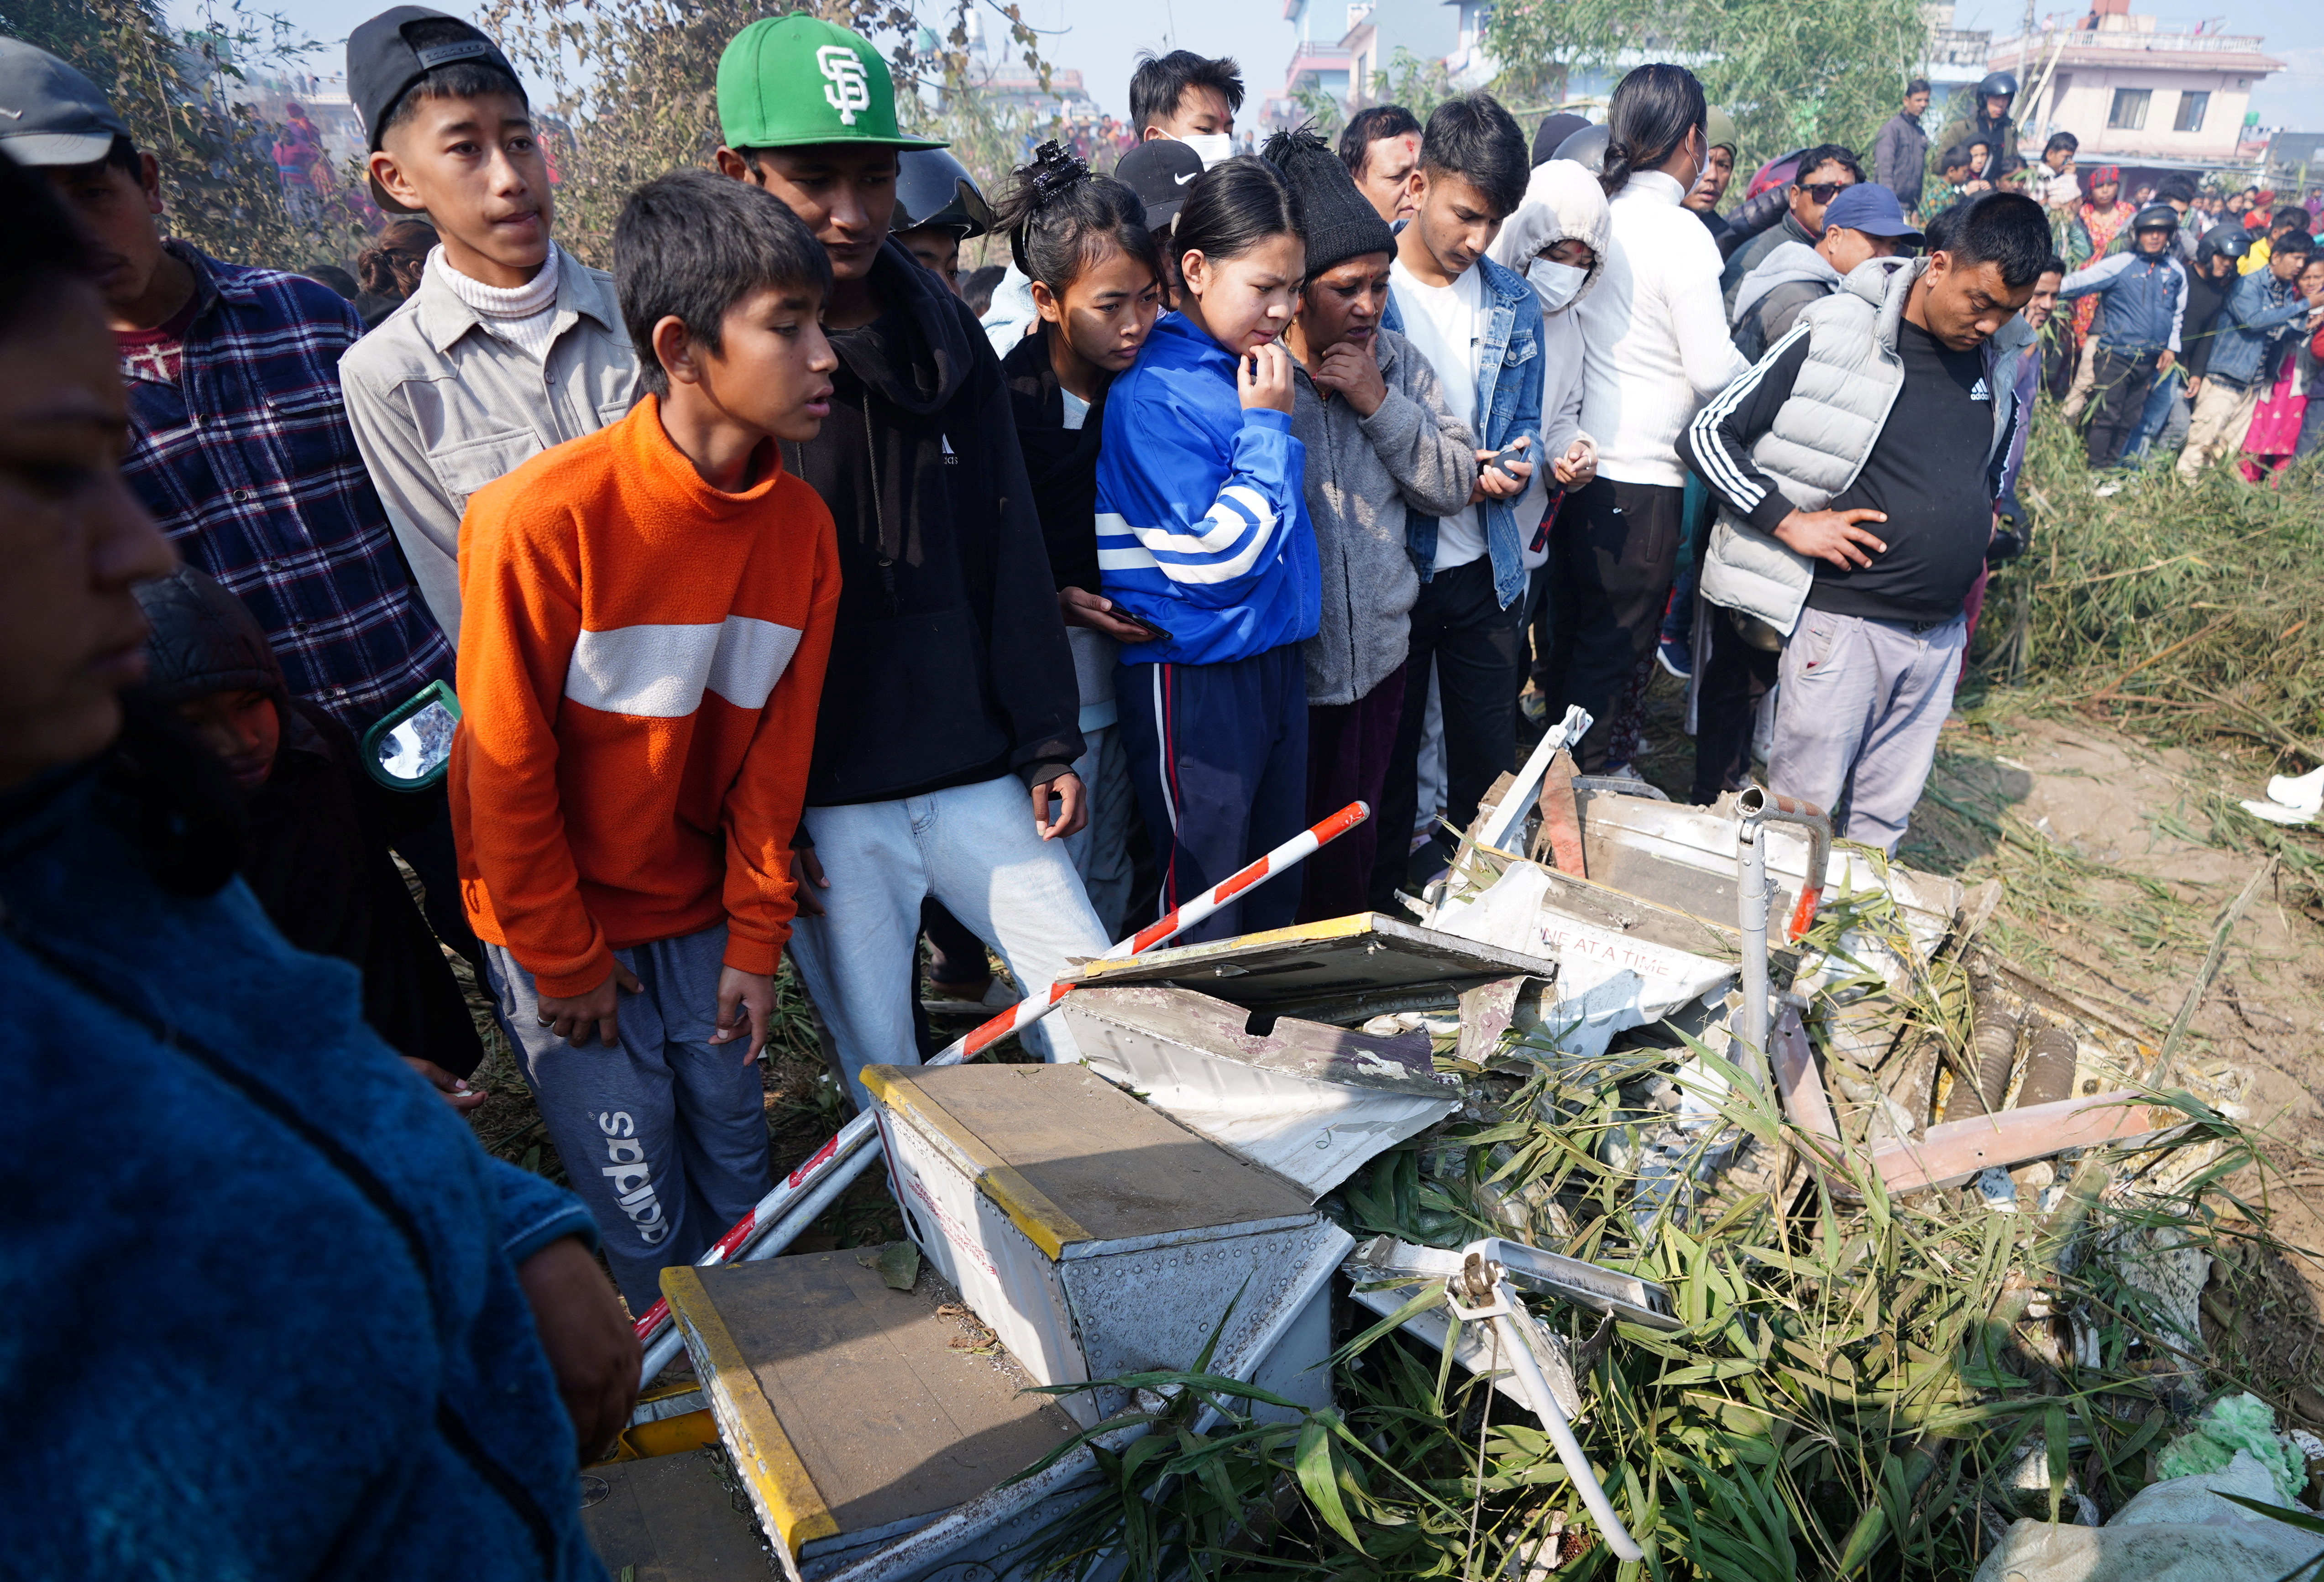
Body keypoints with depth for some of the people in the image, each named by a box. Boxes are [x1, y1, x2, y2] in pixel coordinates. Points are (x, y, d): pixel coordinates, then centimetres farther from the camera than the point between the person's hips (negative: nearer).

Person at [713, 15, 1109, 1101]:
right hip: (818, 807, -3)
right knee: (891, 1088, 8)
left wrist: (1047, 742, 7)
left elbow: (1012, 551, 9)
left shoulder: (946, 335, 7)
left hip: (975, 776, 4)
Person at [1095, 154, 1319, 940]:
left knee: (1278, 894, 19)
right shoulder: (1153, 392, -17)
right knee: (1202, 913, 5)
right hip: (1193, 679, -8)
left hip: (1276, 659, 8)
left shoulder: (1255, 369, 10)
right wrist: (1268, 427, -15)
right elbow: (1218, 554, -20)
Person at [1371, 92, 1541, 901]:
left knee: (1490, 761, 13)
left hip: (1485, 569, 4)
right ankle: (1383, 915, 28)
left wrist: (1514, 466, -10)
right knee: (1386, 760, 10)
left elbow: (1525, 425, 14)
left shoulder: (1515, 303, 6)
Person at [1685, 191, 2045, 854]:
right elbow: (1708, 432, -10)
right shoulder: (1837, 337, -11)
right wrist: (1790, 522, -15)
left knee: (1881, 824, 15)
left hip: (1940, 634, 6)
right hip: (1842, 619, -5)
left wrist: (1976, 535, 12)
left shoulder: (2003, 358, 7)